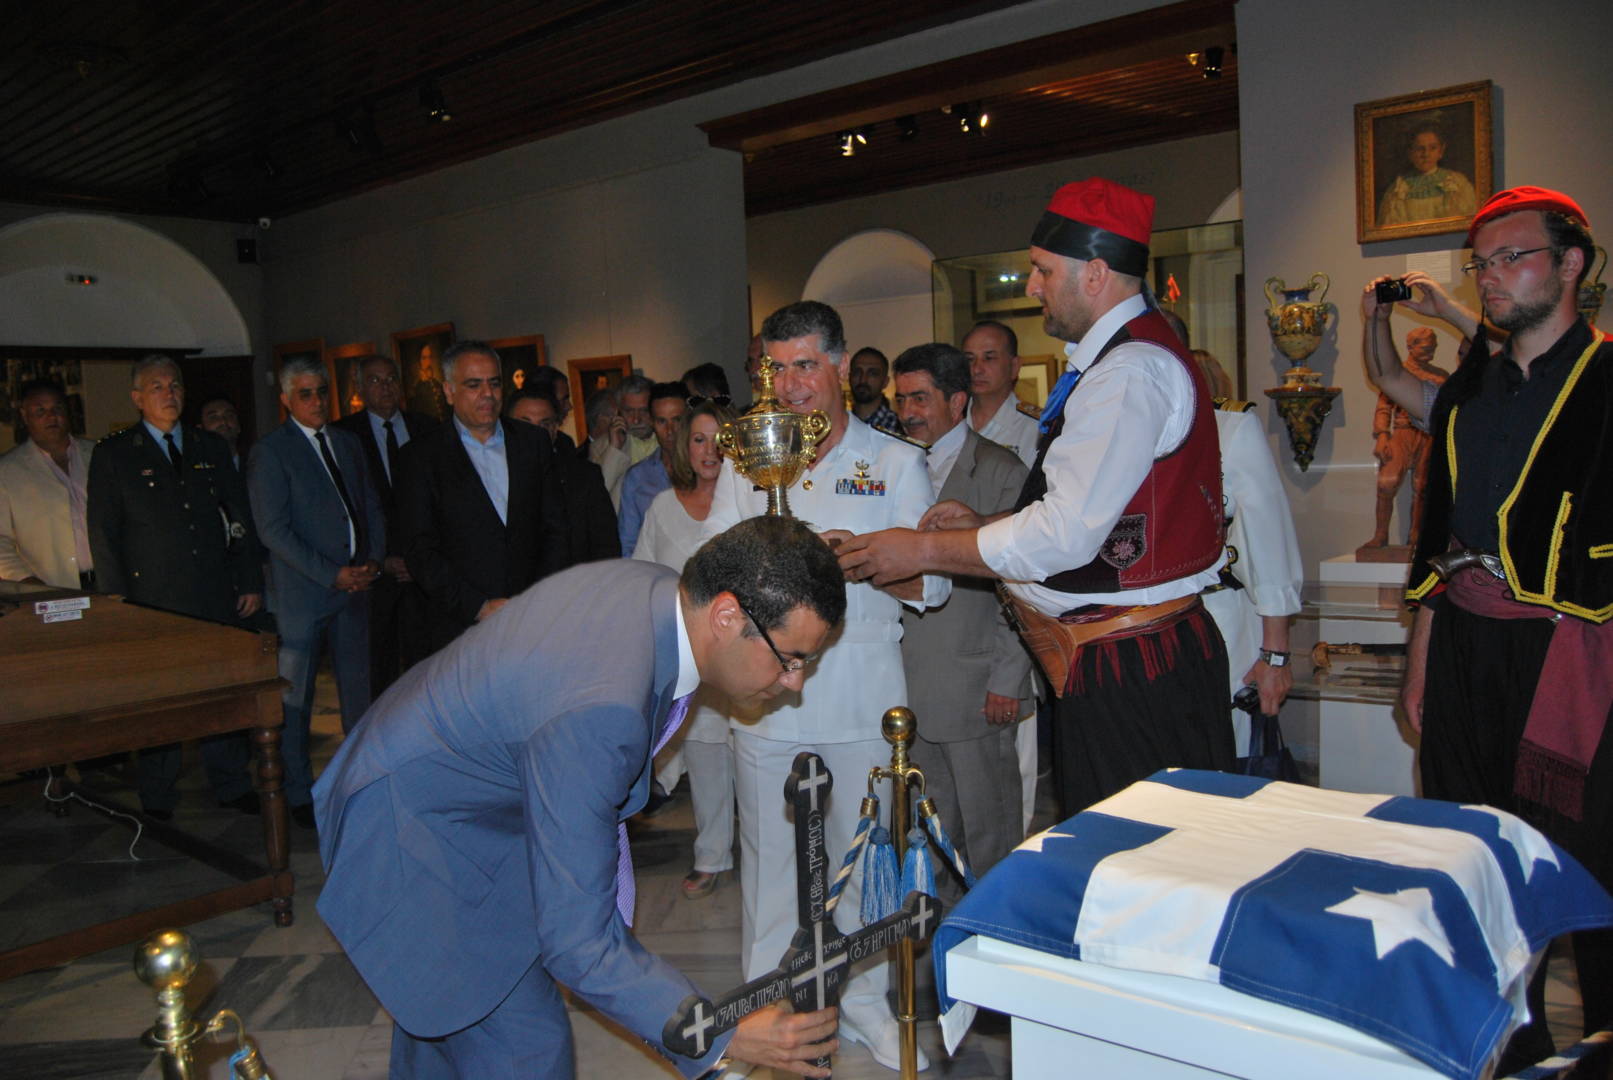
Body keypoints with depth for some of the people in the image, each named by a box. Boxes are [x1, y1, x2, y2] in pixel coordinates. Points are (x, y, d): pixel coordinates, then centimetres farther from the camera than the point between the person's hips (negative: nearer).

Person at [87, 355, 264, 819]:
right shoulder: (113, 455, 4)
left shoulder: (211, 447, 13)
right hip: (153, 601, -2)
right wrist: (117, 600, -5)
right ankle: (158, 794, 18)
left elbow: (241, 518, 13)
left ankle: (231, 784, 19)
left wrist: (251, 582, 7)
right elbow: (103, 532, 1)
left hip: (217, 595, 3)